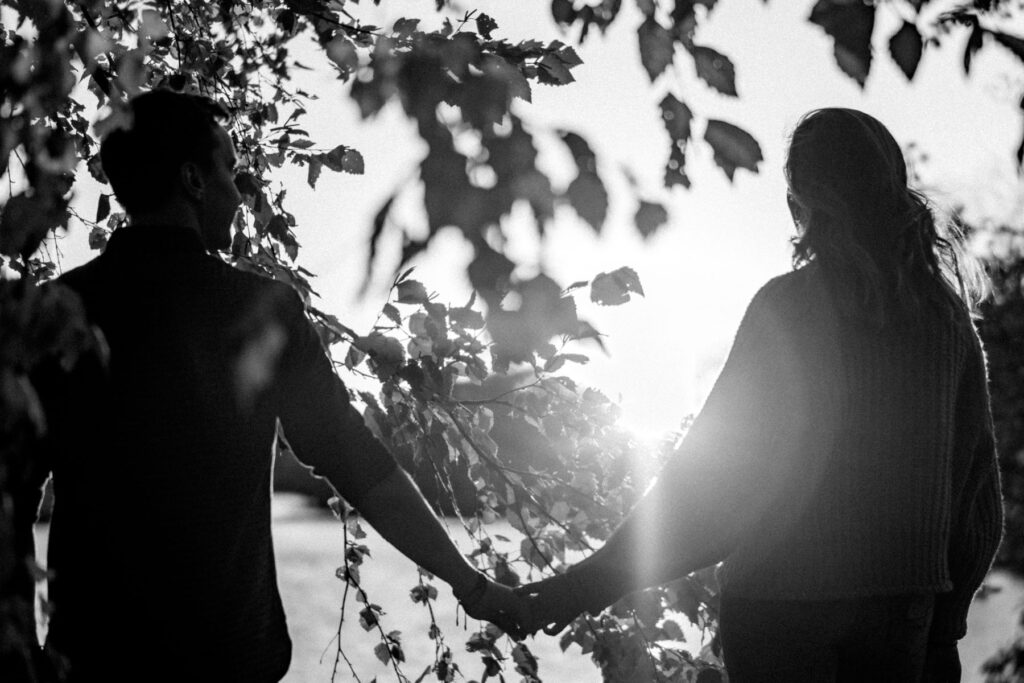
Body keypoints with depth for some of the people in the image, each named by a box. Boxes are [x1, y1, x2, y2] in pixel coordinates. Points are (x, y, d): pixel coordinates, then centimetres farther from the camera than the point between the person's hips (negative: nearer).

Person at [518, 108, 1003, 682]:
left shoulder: (789, 306, -10)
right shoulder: (947, 312, 4)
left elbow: (712, 471, -13)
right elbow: (980, 485, 7)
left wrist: (595, 583, -10)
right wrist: (947, 615, 18)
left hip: (781, 600, -4)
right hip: (903, 604, 4)